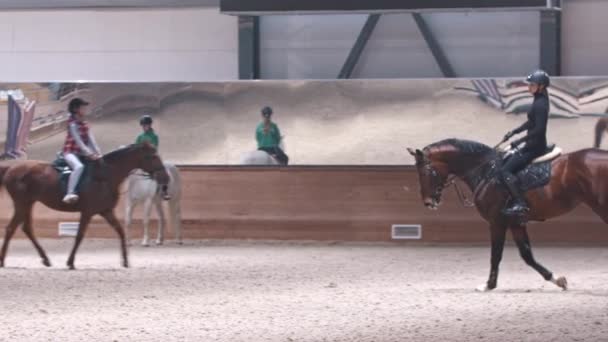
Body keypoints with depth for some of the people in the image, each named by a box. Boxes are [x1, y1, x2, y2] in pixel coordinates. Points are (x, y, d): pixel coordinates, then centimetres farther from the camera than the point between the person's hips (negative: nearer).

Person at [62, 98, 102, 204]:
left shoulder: (84, 124, 11)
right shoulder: (73, 124, -14)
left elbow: (90, 139, 6)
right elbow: (78, 141, -20)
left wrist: (97, 152, -5)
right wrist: (89, 153, -25)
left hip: (81, 153, 9)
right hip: (70, 152, -9)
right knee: (79, 166, -36)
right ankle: (70, 193, -42)